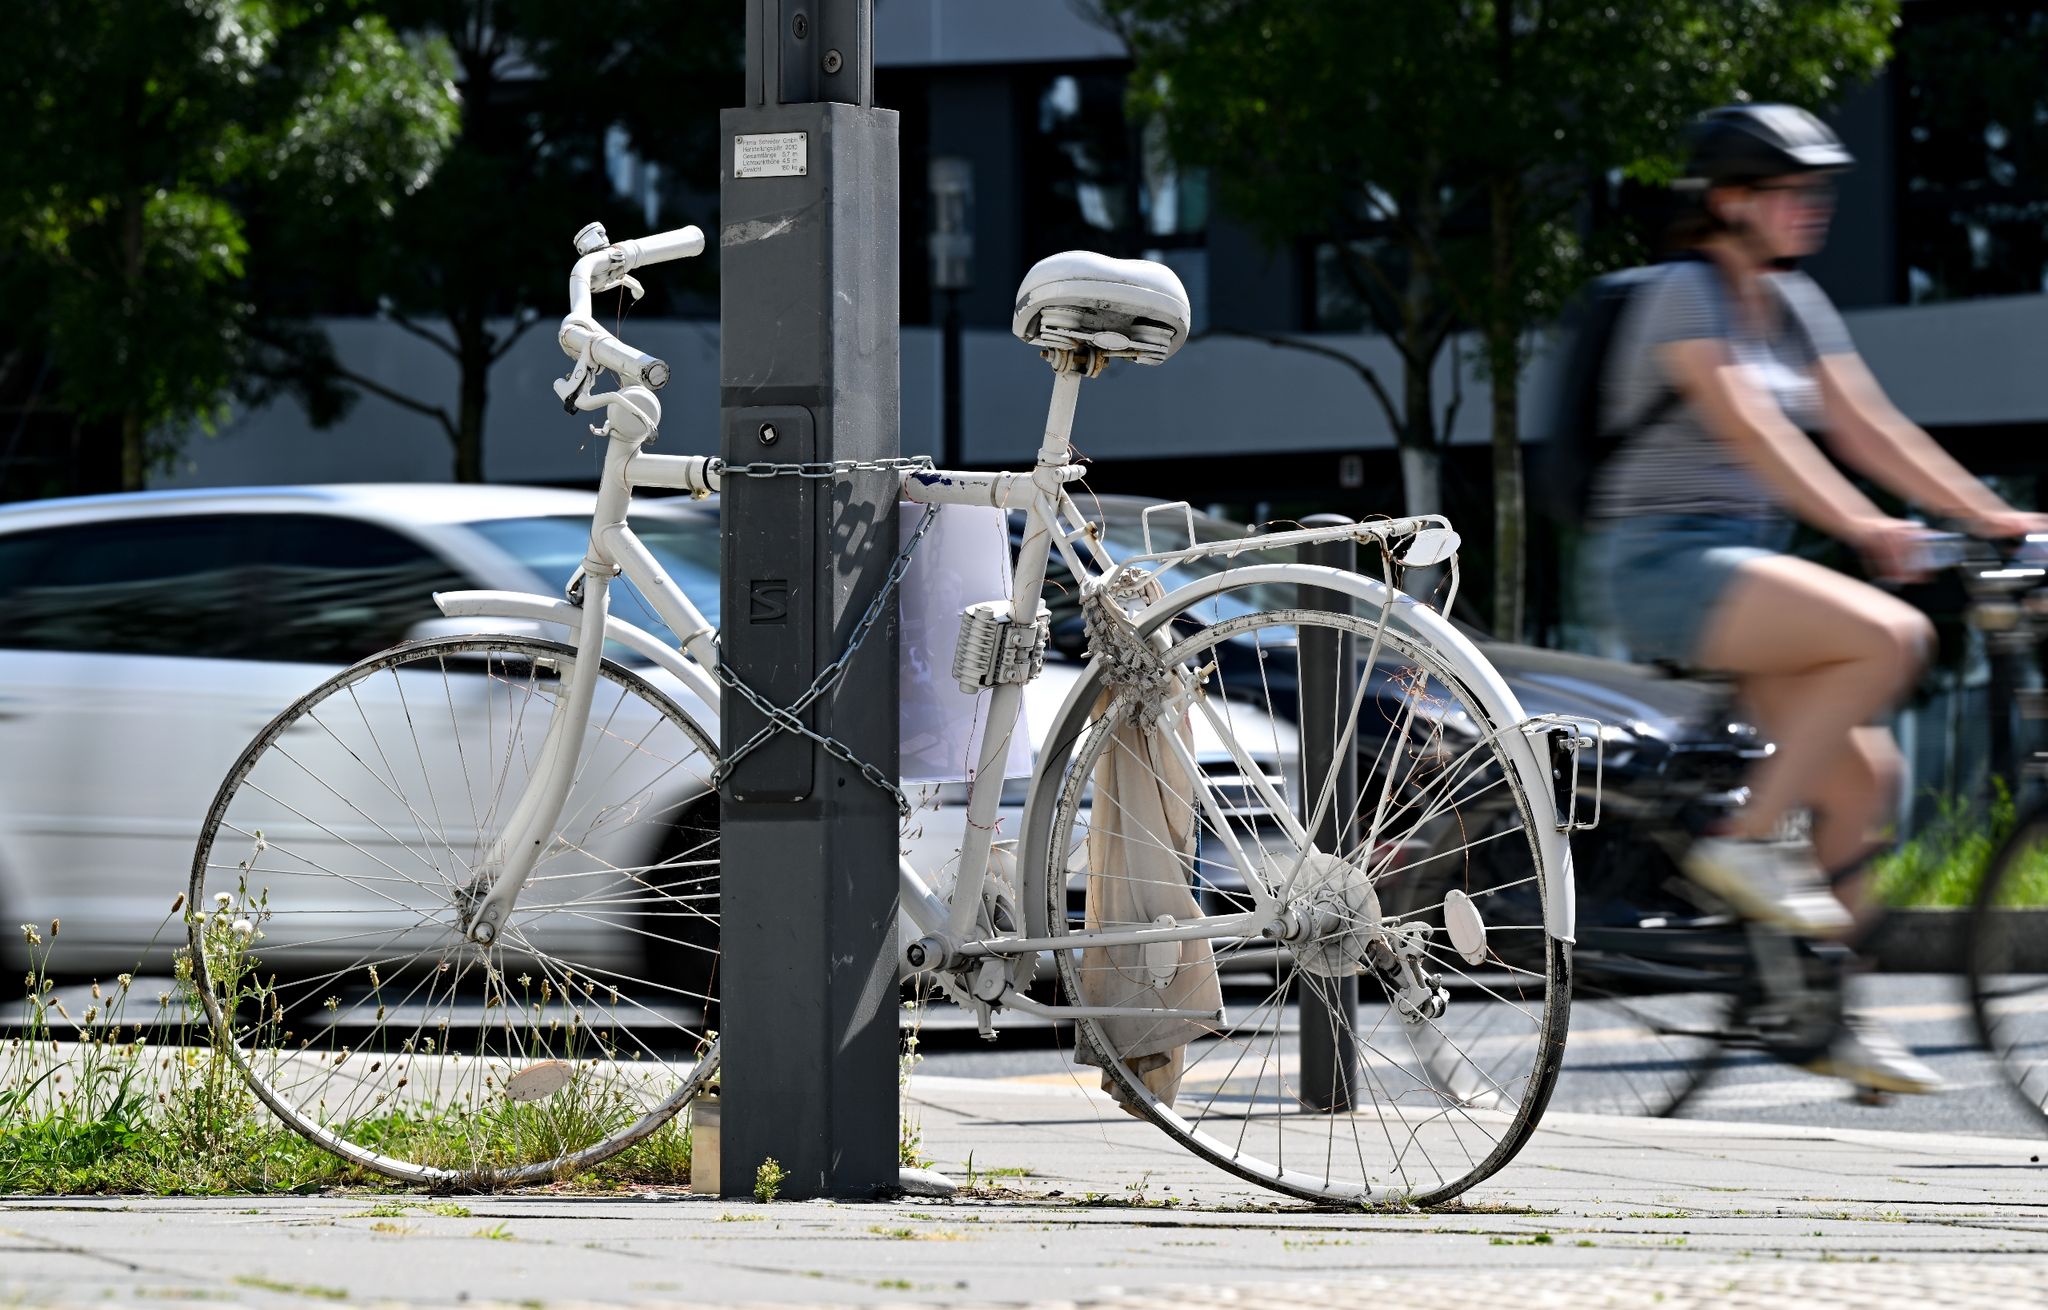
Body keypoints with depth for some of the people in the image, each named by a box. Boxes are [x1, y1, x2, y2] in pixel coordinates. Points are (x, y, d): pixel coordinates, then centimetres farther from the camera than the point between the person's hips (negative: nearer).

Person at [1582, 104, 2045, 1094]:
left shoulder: (1794, 305, 15)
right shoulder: (1685, 294, -11)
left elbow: (1866, 424, 12)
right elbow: (1748, 427, -23)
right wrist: (1860, 526, -32)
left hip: (1742, 562, 9)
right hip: (1661, 562, -9)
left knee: (1863, 774, -1)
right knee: (1890, 635, -26)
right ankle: (1746, 844, -19)